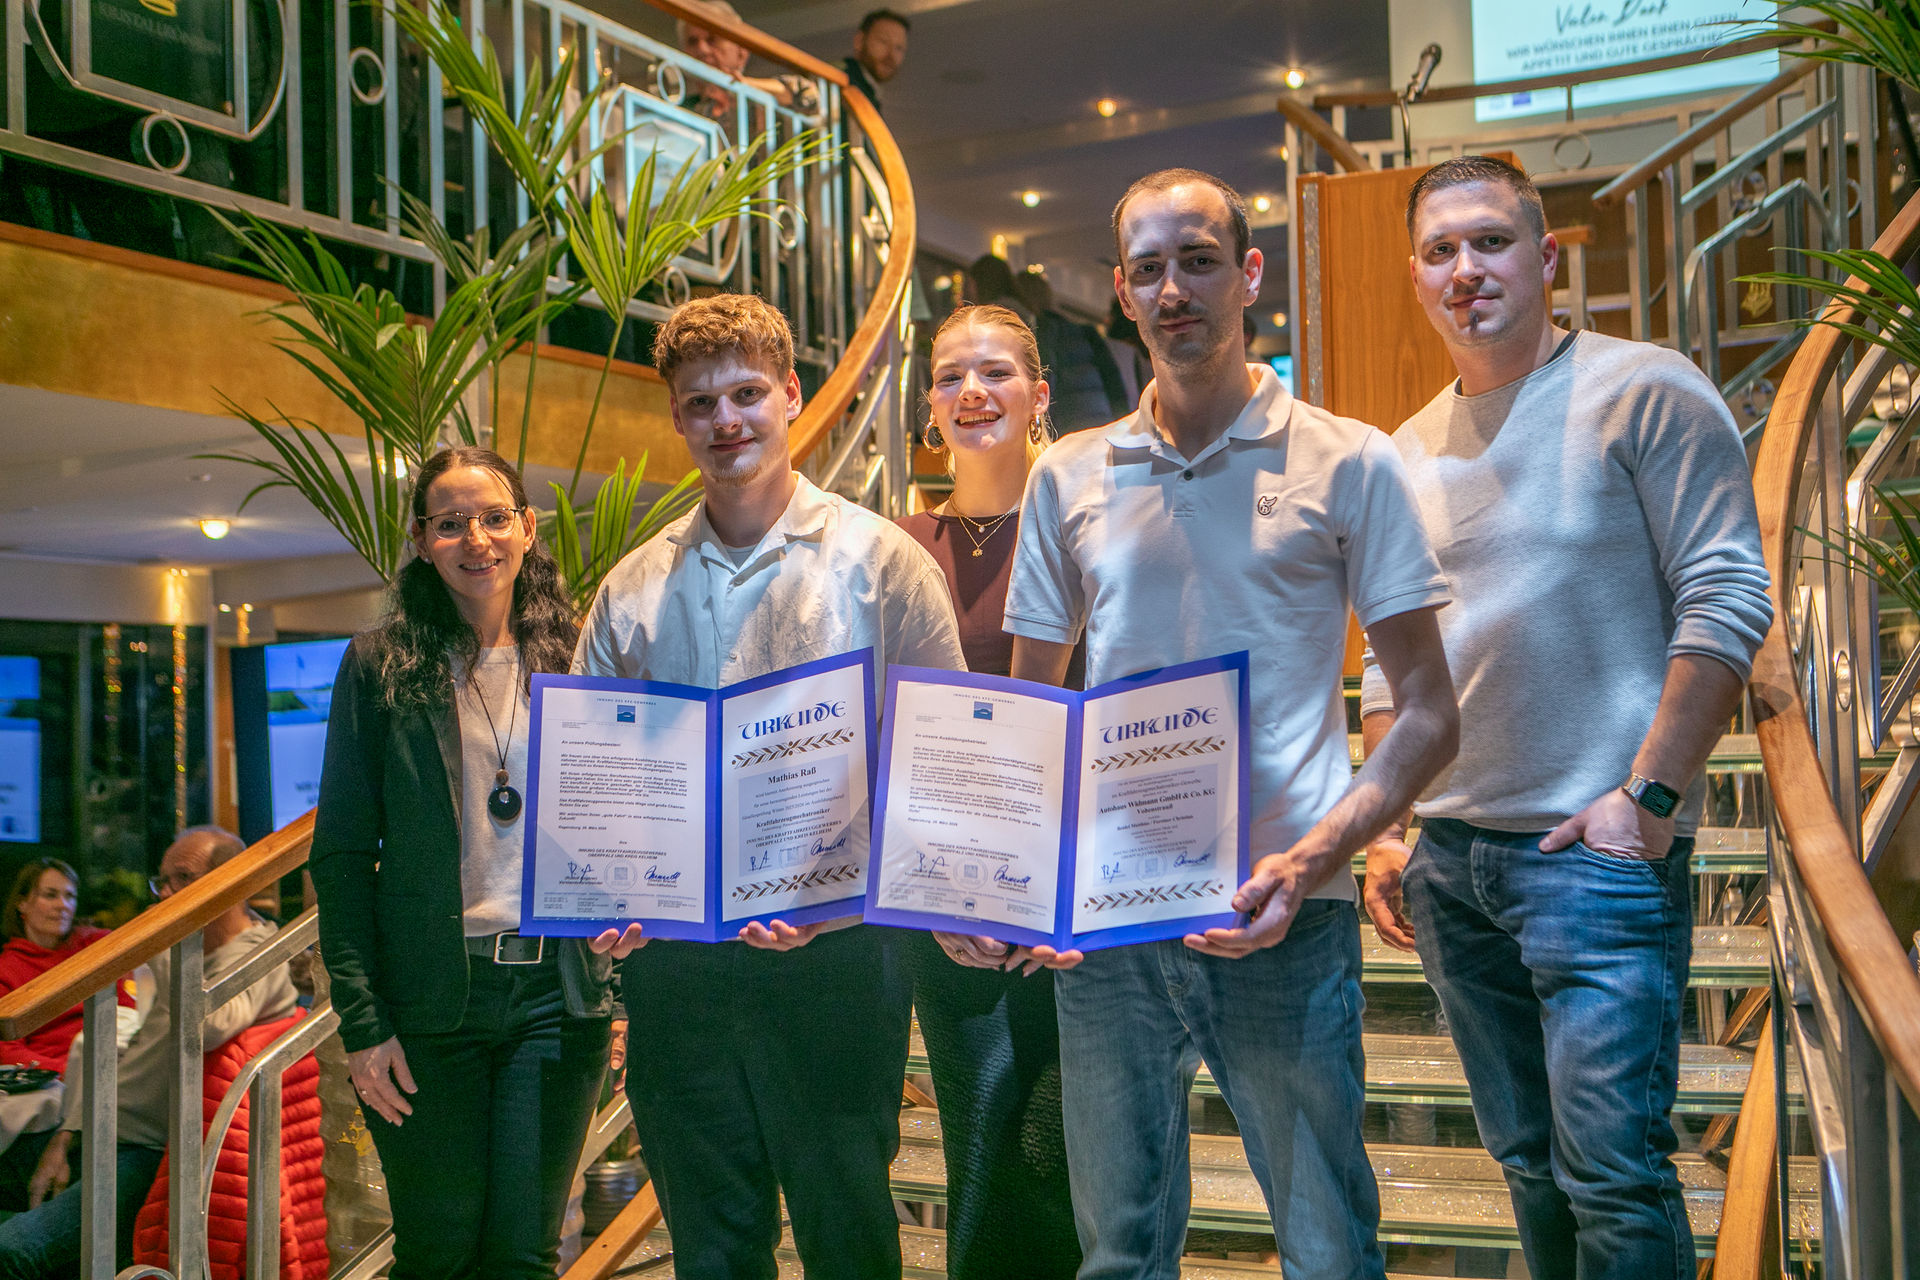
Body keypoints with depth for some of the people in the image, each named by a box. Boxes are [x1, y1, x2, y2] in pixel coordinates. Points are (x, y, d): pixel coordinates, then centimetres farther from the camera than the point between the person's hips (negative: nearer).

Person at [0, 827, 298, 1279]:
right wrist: (65, 1138, 10)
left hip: (151, 1155, -10)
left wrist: (181, 944, -20)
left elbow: (204, 1030, -34)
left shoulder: (257, 956, -12)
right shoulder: (176, 953, 19)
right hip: (100, 1134, 10)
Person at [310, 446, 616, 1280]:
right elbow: (342, 853, 0)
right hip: (430, 997, -1)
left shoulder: (574, 654, 6)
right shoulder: (380, 664, 0)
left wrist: (625, 990, 4)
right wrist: (362, 1023, -7)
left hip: (558, 992, 2)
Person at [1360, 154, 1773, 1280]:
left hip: (1600, 849, -6)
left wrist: (1650, 794, -16)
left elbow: (1729, 599, -11)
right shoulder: (1410, 450, 13)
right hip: (1450, 855, 6)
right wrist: (1385, 828, 11)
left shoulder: (1644, 391, -5)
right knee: (1531, 1164, 15)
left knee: (1614, 1169, -6)